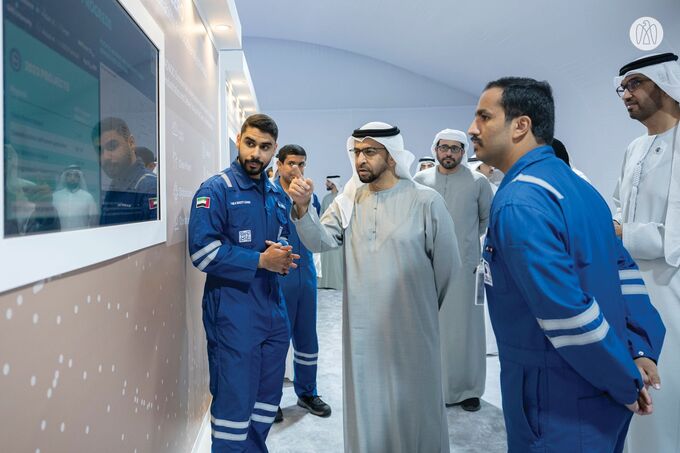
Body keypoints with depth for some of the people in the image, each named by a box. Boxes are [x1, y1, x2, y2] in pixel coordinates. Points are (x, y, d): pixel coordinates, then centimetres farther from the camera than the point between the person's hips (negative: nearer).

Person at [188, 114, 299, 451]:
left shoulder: (276, 193, 11)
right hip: (233, 313, -7)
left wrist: (282, 253, -1)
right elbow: (203, 252, -18)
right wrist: (261, 261, -17)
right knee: (235, 402, 1)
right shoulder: (216, 190, -10)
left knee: (267, 398, 18)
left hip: (273, 310, 7)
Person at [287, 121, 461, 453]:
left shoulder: (426, 201, -10)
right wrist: (302, 207, -26)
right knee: (365, 409, 18)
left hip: (410, 327, -3)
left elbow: (448, 264, -2)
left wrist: (425, 307, 8)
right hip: (362, 327, 3)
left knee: (414, 407, 15)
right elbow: (320, 241, -9)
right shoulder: (348, 201, 3)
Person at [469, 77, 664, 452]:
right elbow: (623, 271, 10)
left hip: (560, 406, -8)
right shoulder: (578, 185, 7)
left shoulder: (518, 203, -23)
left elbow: (567, 312, -26)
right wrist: (641, 351, 6)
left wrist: (626, 384, -12)